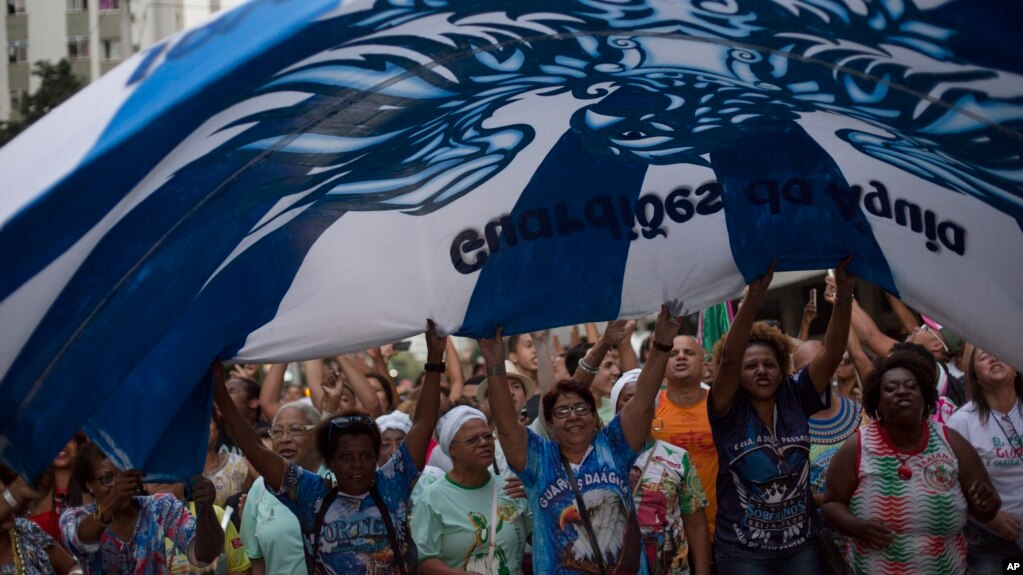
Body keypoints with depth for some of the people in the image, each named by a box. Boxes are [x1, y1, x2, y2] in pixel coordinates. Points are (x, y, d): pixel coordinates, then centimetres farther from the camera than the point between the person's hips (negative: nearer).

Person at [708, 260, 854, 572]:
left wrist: (844, 295, -21)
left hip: (801, 545, 2)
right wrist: (754, 296, -32)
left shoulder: (795, 398, 1)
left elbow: (832, 352, -7)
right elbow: (729, 358, -22)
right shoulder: (730, 409, -6)